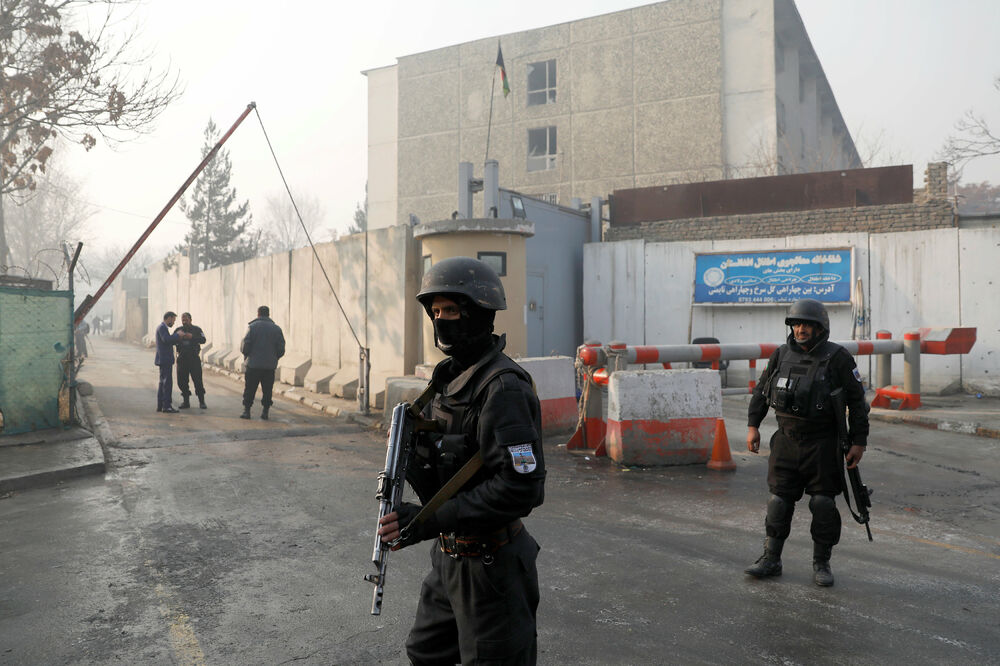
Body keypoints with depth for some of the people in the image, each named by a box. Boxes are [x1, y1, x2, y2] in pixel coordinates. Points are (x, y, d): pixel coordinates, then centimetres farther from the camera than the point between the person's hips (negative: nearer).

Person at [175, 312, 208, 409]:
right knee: (182, 381, 3)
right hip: (182, 359, 3)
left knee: (197, 380, -6)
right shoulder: (178, 330, 12)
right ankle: (186, 401, 16)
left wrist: (192, 337, -26)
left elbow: (203, 340, -12)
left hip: (194, 358, -3)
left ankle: (201, 401, 4)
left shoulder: (197, 329, 4)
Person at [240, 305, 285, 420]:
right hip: (270, 366, 2)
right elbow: (281, 349, 3)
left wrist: (247, 356, 13)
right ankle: (265, 411, 9)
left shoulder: (252, 327, -3)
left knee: (249, 389, 7)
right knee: (267, 390, 9)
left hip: (253, 364, -2)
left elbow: (244, 346, -7)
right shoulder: (276, 328, 4)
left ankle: (246, 410, 7)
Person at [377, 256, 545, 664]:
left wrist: (429, 521, -27)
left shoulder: (502, 386, -22)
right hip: (448, 556, 9)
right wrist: (414, 455, -7)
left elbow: (521, 485, -29)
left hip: (490, 565, -9)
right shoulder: (451, 375, 8)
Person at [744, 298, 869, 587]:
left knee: (823, 503, 3)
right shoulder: (781, 355, 4)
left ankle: (821, 563, 18)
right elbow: (761, 390, 13)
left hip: (823, 444, -3)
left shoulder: (837, 358, -7)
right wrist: (753, 425, 7)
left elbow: (857, 401, -5)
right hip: (786, 441, 3)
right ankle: (771, 559, 15)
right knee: (779, 500, 5)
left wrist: (859, 441, -8)